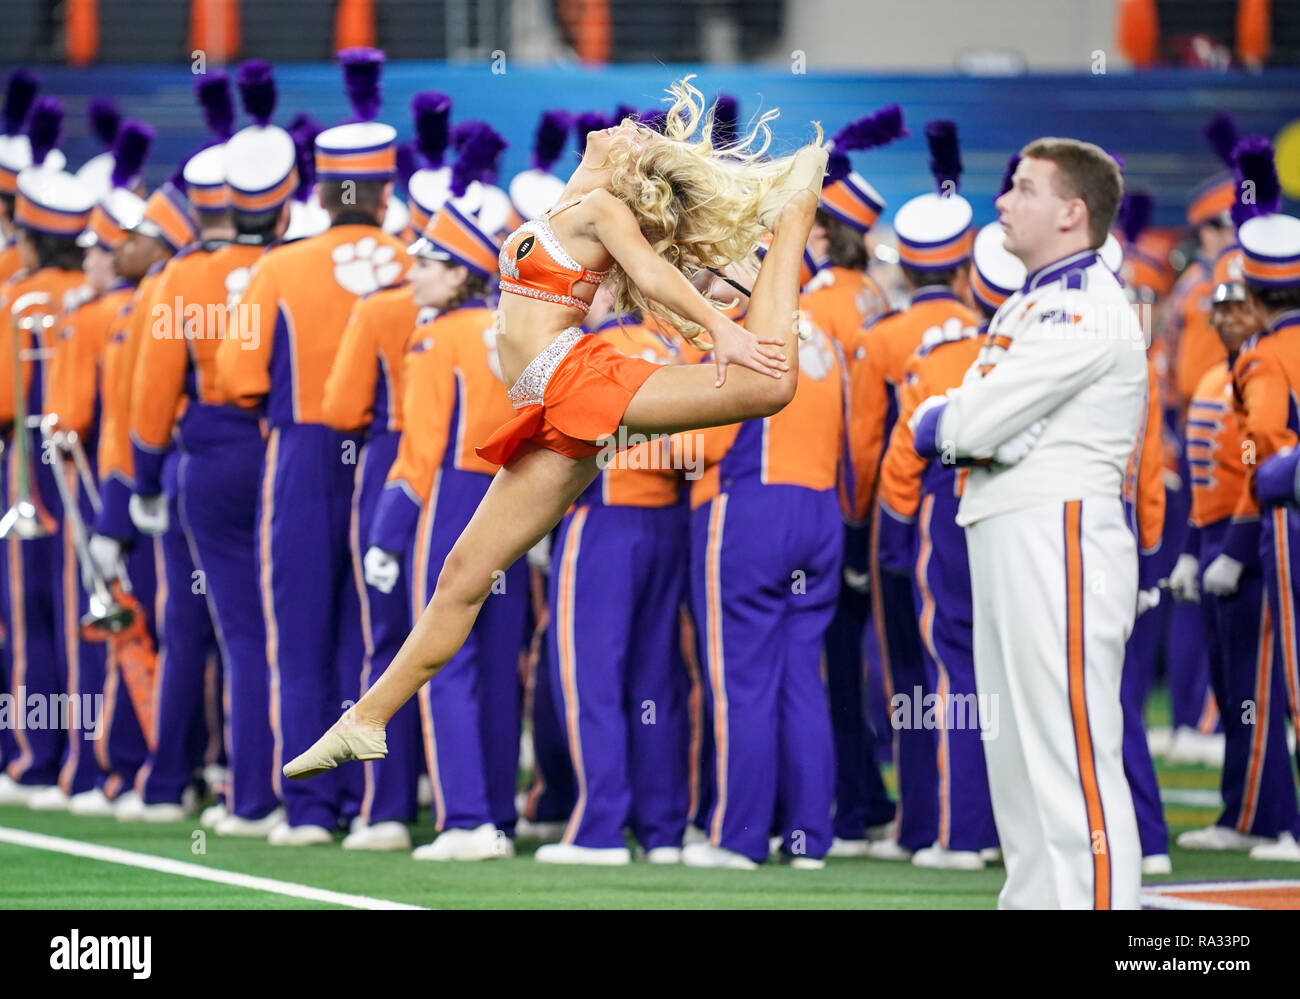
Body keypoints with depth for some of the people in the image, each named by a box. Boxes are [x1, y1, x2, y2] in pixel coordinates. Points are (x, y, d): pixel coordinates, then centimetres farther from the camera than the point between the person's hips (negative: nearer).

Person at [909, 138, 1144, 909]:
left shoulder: (1085, 307, -13)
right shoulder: (1031, 304, 19)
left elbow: (972, 423, -18)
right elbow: (967, 422, 16)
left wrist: (936, 419, 2)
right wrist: (951, 420, -6)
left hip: (1060, 542, -11)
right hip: (1009, 547, 11)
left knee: (1072, 765, -14)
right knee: (1019, 761, 14)